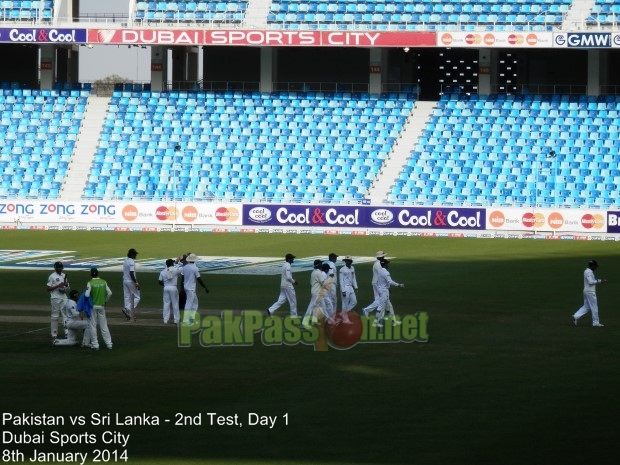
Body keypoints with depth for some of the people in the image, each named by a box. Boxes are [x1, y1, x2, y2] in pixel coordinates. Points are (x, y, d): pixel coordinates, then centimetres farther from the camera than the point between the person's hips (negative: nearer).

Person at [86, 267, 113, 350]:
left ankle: (95, 344, 2)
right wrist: (105, 301, 13)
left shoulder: (90, 283, -11)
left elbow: (87, 295, -20)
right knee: (104, 326, 10)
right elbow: (109, 293, 1)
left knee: (93, 326, 4)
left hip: (93, 306, -4)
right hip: (101, 306, 4)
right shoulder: (103, 282, 1)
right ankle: (109, 343, 8)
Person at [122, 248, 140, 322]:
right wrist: (136, 283, -22)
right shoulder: (132, 262, -17)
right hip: (131, 282, -9)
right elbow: (131, 274, -24)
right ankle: (127, 310, -15)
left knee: (127, 298, 9)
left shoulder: (125, 261, 11)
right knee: (136, 297, 2)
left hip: (125, 281, 9)